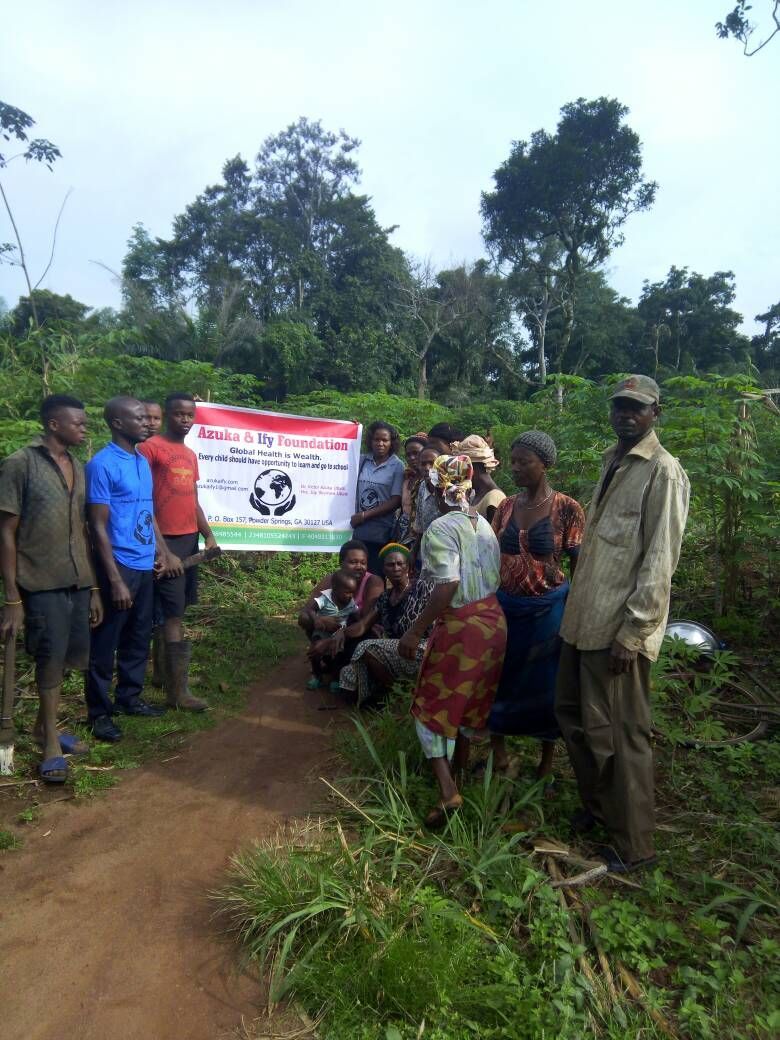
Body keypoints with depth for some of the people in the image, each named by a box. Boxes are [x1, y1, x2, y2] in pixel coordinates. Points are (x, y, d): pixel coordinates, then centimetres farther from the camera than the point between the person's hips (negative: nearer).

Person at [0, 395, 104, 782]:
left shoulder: (78, 468, 12)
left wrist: (93, 587, 13)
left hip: (78, 583, 6)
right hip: (42, 584, -6)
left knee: (65, 657, 13)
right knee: (51, 657, -1)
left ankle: (43, 726, 33)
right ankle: (51, 743, 15)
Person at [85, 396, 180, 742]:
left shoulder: (143, 461, 11)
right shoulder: (102, 464, -13)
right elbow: (98, 527, -15)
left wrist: (163, 552, 12)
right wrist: (115, 580, -18)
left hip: (145, 565, 8)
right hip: (119, 567, -8)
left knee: (139, 637, 17)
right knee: (106, 641, 4)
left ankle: (130, 696, 32)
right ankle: (99, 711, 17)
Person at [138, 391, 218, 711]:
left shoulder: (191, 455, 18)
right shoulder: (149, 448, -7)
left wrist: (208, 535, 9)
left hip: (190, 540, 8)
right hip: (165, 541, -8)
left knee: (174, 611, 12)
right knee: (173, 615, -6)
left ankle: (166, 673, 22)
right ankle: (178, 691, -1)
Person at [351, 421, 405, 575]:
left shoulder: (397, 466, -2)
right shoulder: (363, 460, 6)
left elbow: (395, 501, -7)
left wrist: (364, 515, -9)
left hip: (382, 534, -2)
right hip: (359, 531, 3)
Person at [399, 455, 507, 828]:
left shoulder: (440, 528, -18)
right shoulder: (484, 524, 5)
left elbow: (447, 586, -27)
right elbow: (495, 576, 5)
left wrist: (414, 632, -22)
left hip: (460, 626, -7)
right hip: (493, 621, 7)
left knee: (433, 705, 8)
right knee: (472, 699, 24)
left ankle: (447, 789, -3)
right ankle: (460, 769, 41)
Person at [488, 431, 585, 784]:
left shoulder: (567, 509, -11)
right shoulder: (506, 507, 2)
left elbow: (580, 566, -7)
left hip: (548, 608, -4)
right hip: (505, 606, 4)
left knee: (545, 682, 12)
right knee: (499, 676, 13)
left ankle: (548, 757, 34)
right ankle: (498, 749, 33)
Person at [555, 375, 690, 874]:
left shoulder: (663, 472, -12)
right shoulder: (613, 463, 14)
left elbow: (660, 562, -17)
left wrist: (631, 632, -19)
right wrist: (578, 608, 15)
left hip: (619, 627, -8)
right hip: (585, 618, 9)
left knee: (620, 736, 3)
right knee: (573, 715, 19)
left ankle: (634, 846, 22)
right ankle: (597, 805, 40)